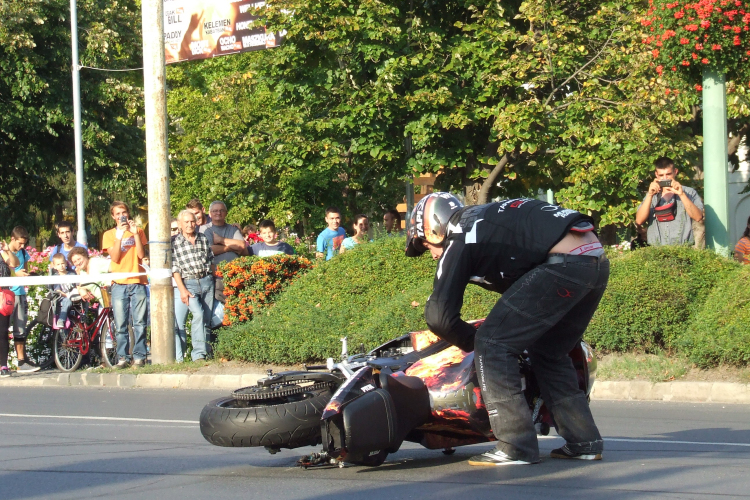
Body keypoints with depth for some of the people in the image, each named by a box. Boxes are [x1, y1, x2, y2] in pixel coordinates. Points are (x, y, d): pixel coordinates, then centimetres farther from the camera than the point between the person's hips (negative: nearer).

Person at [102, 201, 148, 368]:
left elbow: (141, 255, 0)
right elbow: (115, 258, -3)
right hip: (119, 284, 0)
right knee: (120, 325, -3)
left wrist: (135, 233, -6)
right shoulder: (109, 235, 11)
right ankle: (122, 357, 1)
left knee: (139, 323, -4)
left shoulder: (138, 231, 13)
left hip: (137, 282, 0)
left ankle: (139, 356, -1)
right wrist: (119, 235, -9)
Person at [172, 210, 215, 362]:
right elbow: (175, 269, -4)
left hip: (207, 281, 4)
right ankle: (198, 353, -17)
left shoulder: (203, 239, 10)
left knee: (207, 318, 2)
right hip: (189, 283, -4)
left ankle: (205, 352, 8)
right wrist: (182, 290, -10)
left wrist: (213, 279, 13)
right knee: (198, 314, -21)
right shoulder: (175, 243, -1)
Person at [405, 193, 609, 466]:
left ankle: (516, 446, -7)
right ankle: (584, 441, 22)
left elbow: (440, 316, -1)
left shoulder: (460, 238, 4)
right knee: (549, 351, 25)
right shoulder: (485, 219, 30)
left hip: (564, 263, -10)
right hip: (597, 260, 10)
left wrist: (474, 343, 15)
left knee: (493, 344, -4)